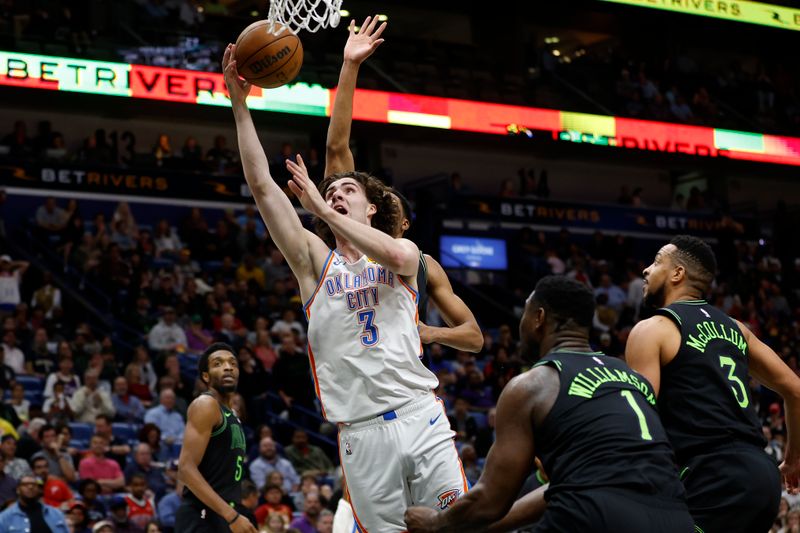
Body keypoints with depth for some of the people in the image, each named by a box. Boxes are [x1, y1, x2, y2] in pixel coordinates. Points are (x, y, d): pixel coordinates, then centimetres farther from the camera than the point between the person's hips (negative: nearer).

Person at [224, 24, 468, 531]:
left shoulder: (406, 253, 11)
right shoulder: (315, 260, 12)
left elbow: (393, 253, -16)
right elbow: (262, 185, 4)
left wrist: (321, 207, -9)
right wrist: (240, 104, -1)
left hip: (421, 417, -1)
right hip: (362, 433, 1)